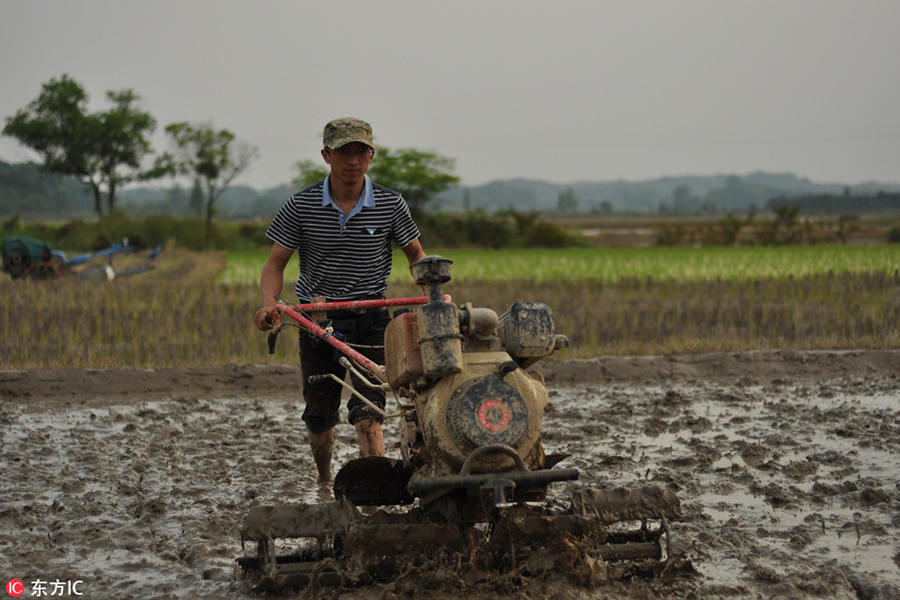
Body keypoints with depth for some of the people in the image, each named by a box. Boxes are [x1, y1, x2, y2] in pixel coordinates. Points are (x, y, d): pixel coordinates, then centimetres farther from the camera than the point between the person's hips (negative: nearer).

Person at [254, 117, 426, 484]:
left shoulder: (391, 205, -4)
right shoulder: (301, 206, -6)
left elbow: (416, 254, 10)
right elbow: (275, 263, -2)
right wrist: (269, 302, -22)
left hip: (370, 319, -1)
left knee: (367, 413, -15)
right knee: (319, 415, 11)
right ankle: (324, 484, 35)